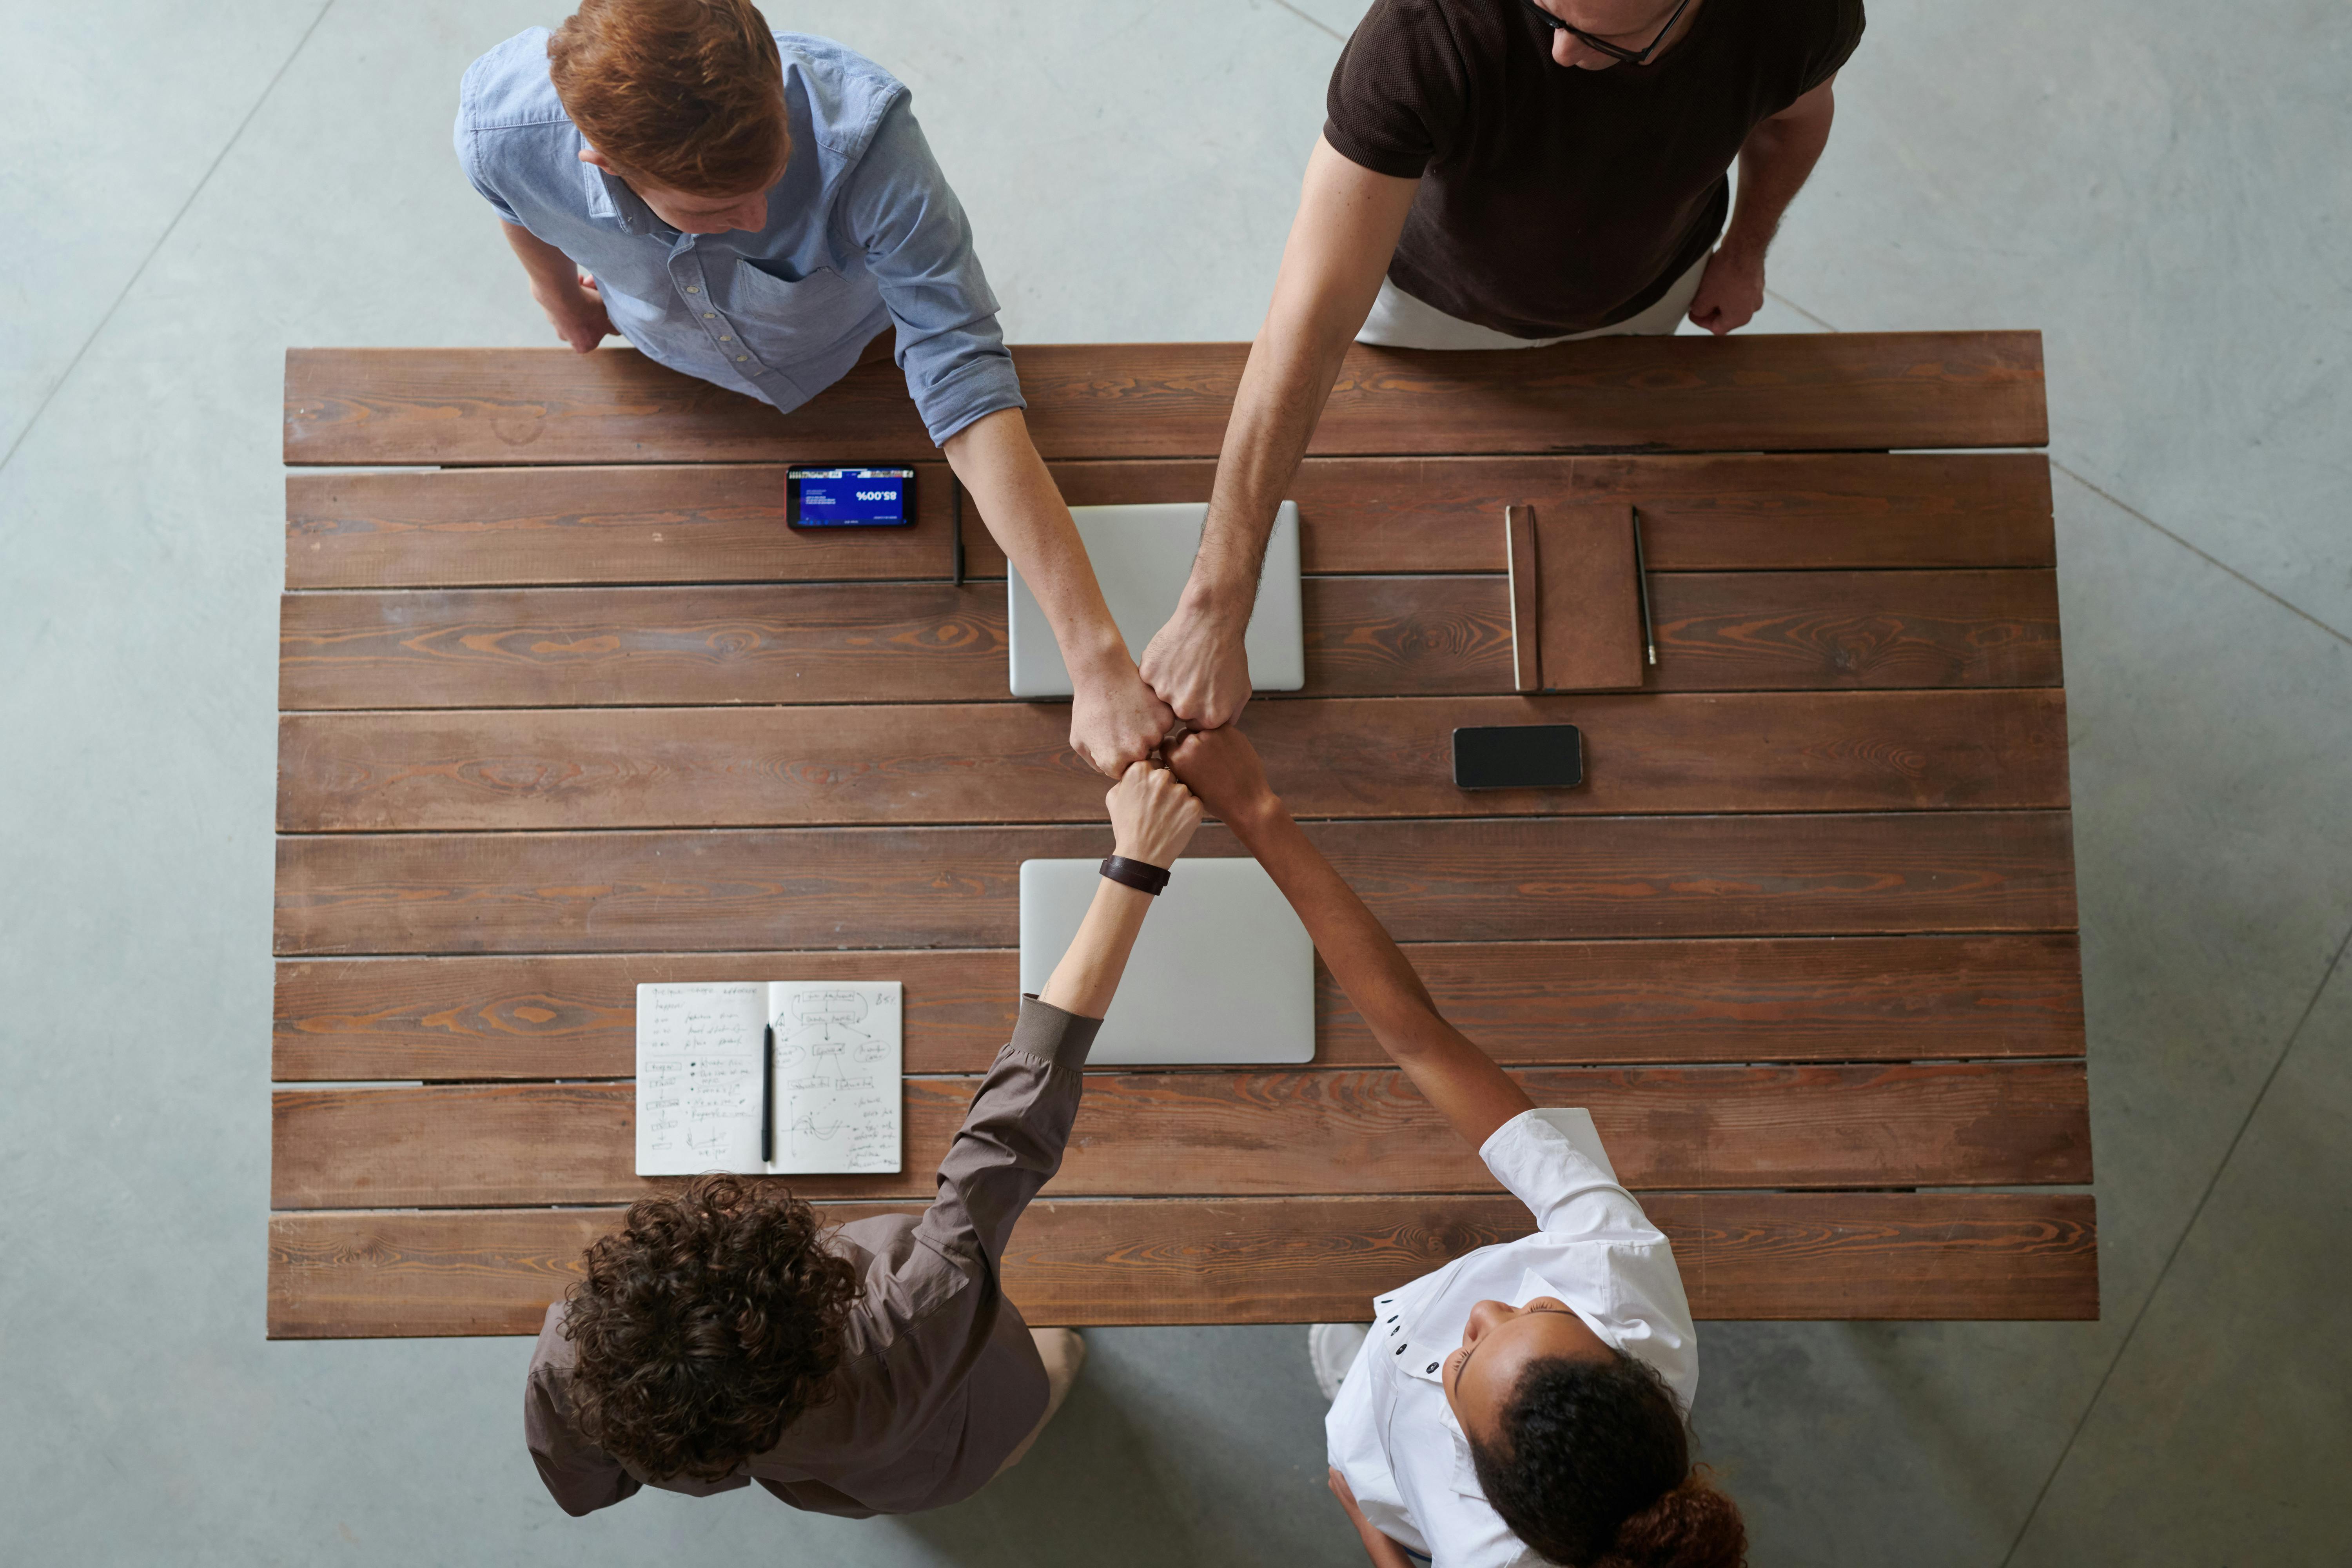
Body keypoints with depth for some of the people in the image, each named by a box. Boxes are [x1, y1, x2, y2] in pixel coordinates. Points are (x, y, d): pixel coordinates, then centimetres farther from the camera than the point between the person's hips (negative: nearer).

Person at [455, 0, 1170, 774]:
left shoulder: (860, 134, -48)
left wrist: (1097, 659, -54)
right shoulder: (500, 125, -38)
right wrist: (557, 293, 12)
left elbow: (967, 387, -50)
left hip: (858, 351, -1)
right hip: (677, 372, 2)